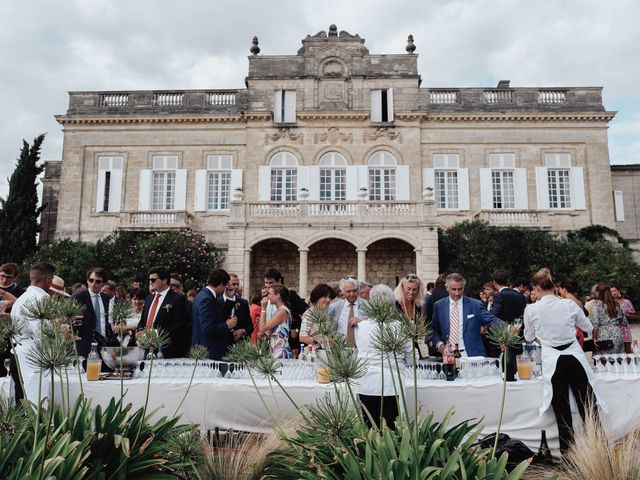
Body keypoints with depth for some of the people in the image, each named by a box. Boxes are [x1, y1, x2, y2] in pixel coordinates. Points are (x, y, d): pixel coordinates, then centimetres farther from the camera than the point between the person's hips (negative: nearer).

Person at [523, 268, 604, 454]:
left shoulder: (531, 309, -7)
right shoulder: (569, 304, -2)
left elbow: (529, 337, 9)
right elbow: (588, 327, 15)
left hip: (552, 362, -2)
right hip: (575, 357, 2)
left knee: (562, 412, 7)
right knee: (588, 408, 12)